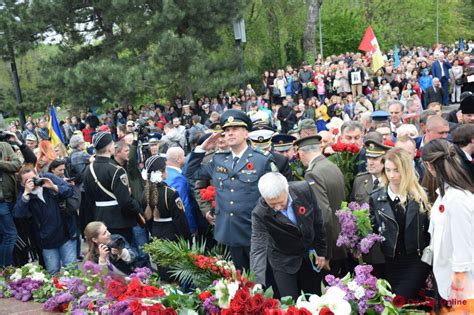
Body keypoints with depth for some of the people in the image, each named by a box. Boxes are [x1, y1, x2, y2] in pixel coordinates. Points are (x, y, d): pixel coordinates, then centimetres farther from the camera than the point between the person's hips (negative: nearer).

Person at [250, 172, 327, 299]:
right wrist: (258, 284, -41)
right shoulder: (260, 214, -29)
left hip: (310, 255, 3)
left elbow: (317, 220, -7)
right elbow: (258, 249, -30)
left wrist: (321, 251, 1)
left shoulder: (304, 190, -22)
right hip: (284, 262, -3)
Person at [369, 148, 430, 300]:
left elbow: (431, 226, -3)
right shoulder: (376, 197, 3)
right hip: (391, 260, 3)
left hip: (417, 259, -3)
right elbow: (373, 229, 7)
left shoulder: (420, 196, -3)